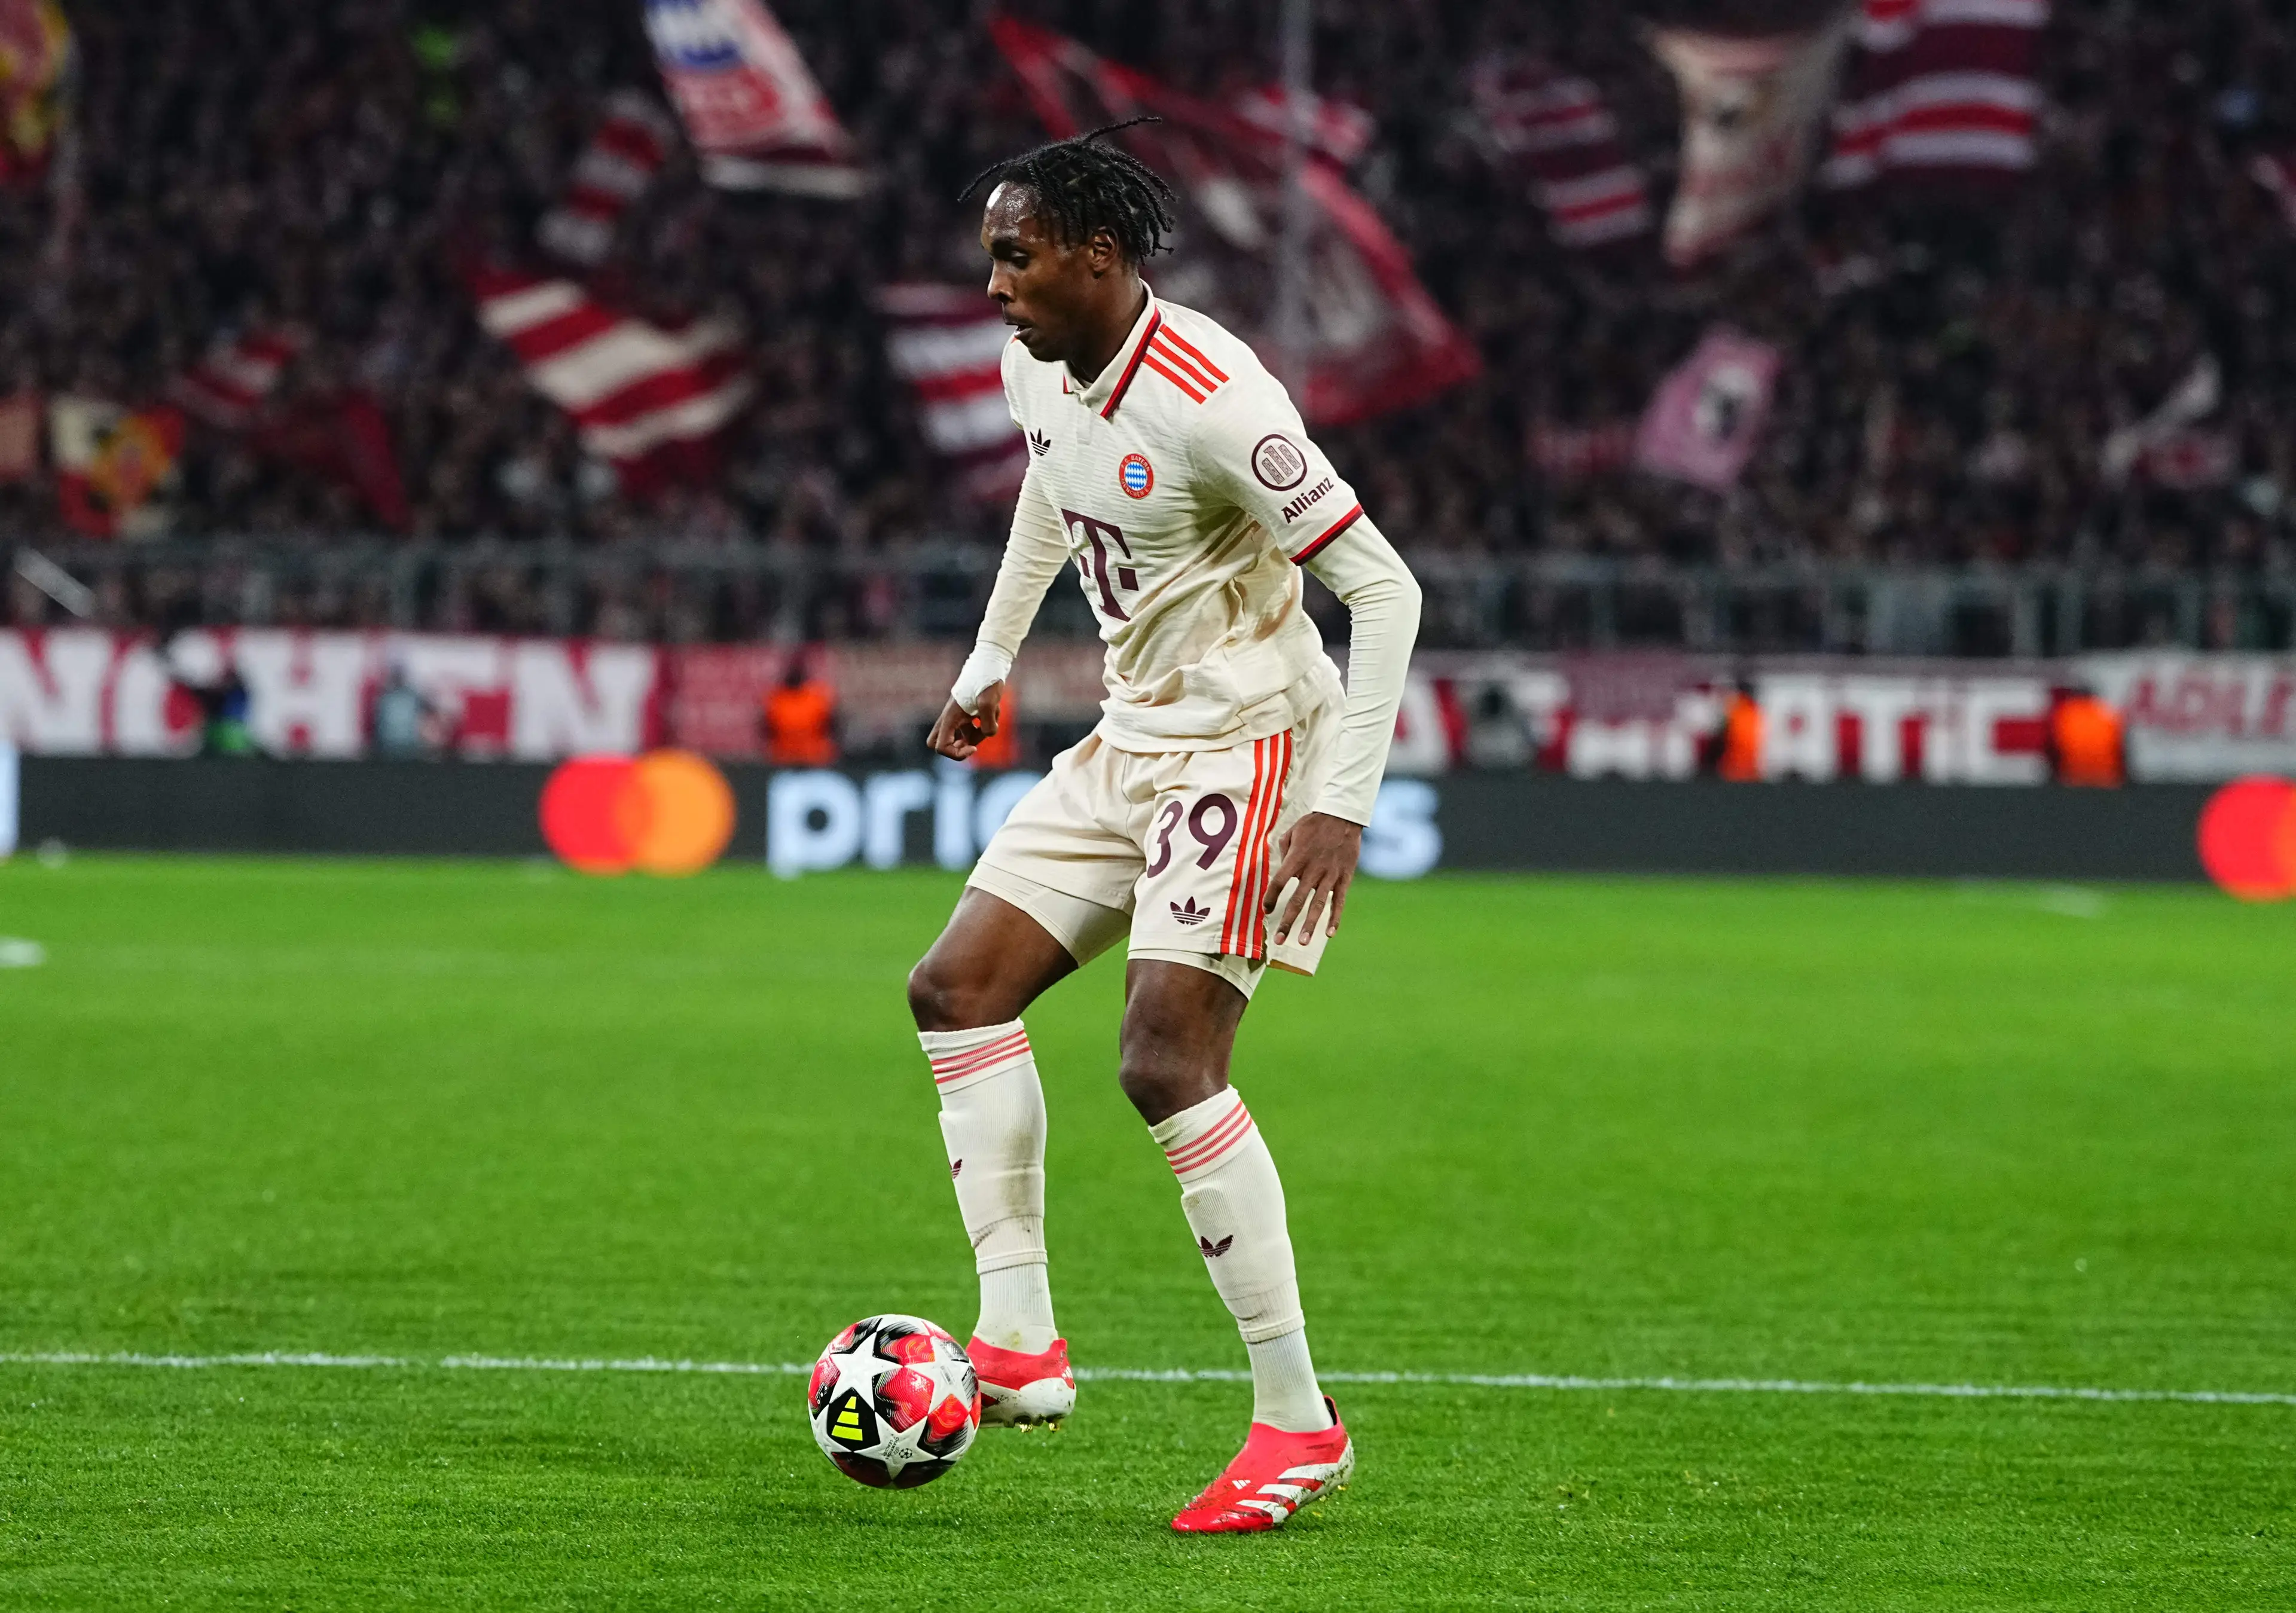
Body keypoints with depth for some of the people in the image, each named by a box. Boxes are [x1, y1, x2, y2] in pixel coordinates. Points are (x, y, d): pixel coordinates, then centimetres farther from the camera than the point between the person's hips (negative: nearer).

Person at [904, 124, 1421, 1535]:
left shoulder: (1211, 401, -25)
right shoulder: (1036, 369, 2)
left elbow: (1383, 587, -22)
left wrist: (1343, 801, -26)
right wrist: (990, 664, 29)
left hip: (1248, 743, -9)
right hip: (1132, 741, 9)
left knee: (1167, 1063, -18)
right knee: (959, 990, 0)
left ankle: (1300, 1422, -11)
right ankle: (1020, 1345, -1)